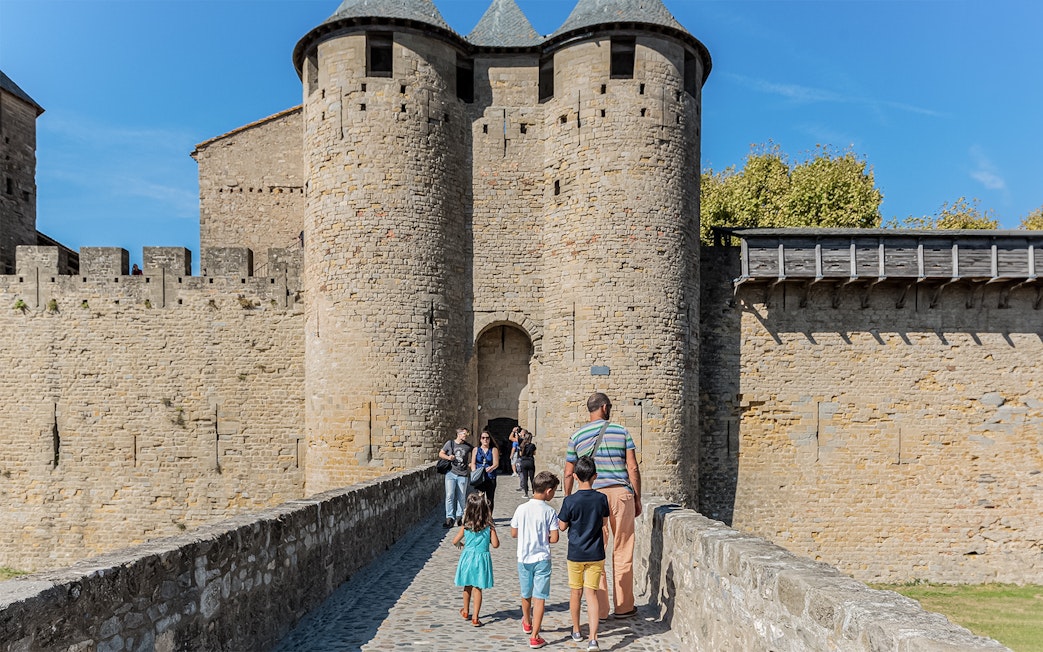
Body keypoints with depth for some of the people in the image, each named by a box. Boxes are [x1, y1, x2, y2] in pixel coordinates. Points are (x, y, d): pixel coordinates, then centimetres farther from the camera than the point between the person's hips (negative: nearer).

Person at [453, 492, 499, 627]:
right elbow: (495, 544, -11)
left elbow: (455, 541, 1)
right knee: (478, 589, 5)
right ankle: (475, 618, 6)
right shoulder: (489, 527, -11)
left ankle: (466, 612, 37)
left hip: (468, 557, 2)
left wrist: (461, 544, 22)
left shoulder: (466, 526, -6)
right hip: (482, 558, -2)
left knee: (467, 587, 20)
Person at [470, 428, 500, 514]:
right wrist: (475, 472, -14)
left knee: (490, 499, 3)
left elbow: (496, 463, -3)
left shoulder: (494, 450, 7)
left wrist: (491, 468, -24)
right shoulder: (476, 450, 12)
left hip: (490, 478, 0)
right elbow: (473, 463, 5)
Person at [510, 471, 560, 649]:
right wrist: (544, 538, 7)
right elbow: (554, 538, -13)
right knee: (539, 598, 3)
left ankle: (527, 623, 46)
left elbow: (513, 533, 2)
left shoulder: (521, 509, -5)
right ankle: (534, 637, 2)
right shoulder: (549, 511, -12)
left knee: (526, 594, 22)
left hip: (523, 559, 3)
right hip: (542, 559, -3)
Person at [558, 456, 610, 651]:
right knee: (591, 593, 2)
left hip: (575, 554, -1)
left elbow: (562, 526, -6)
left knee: (575, 592, 16)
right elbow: (604, 522, 7)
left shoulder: (570, 501, -15)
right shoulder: (601, 499, -7)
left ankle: (577, 630, 32)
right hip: (596, 554, 1)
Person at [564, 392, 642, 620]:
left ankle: (600, 608, 13)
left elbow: (569, 474, 6)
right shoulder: (621, 431, 2)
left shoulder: (577, 436, 5)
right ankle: (624, 606, 18)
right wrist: (637, 498, 7)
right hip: (621, 493, 0)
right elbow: (633, 468, -1)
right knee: (622, 551, 9)